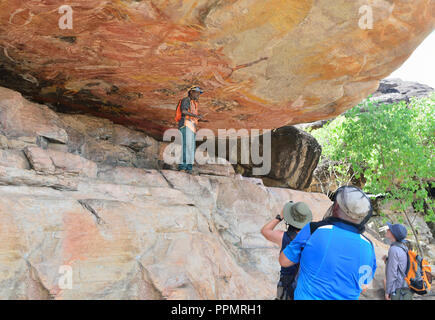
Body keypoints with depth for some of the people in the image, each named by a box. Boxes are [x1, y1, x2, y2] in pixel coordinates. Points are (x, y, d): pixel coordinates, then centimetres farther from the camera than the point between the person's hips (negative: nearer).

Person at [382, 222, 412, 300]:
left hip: (399, 290, -9)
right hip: (406, 288, 9)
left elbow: (392, 273, -20)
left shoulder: (394, 249, -20)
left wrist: (387, 292, -11)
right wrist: (387, 260, 8)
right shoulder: (403, 247, 8)